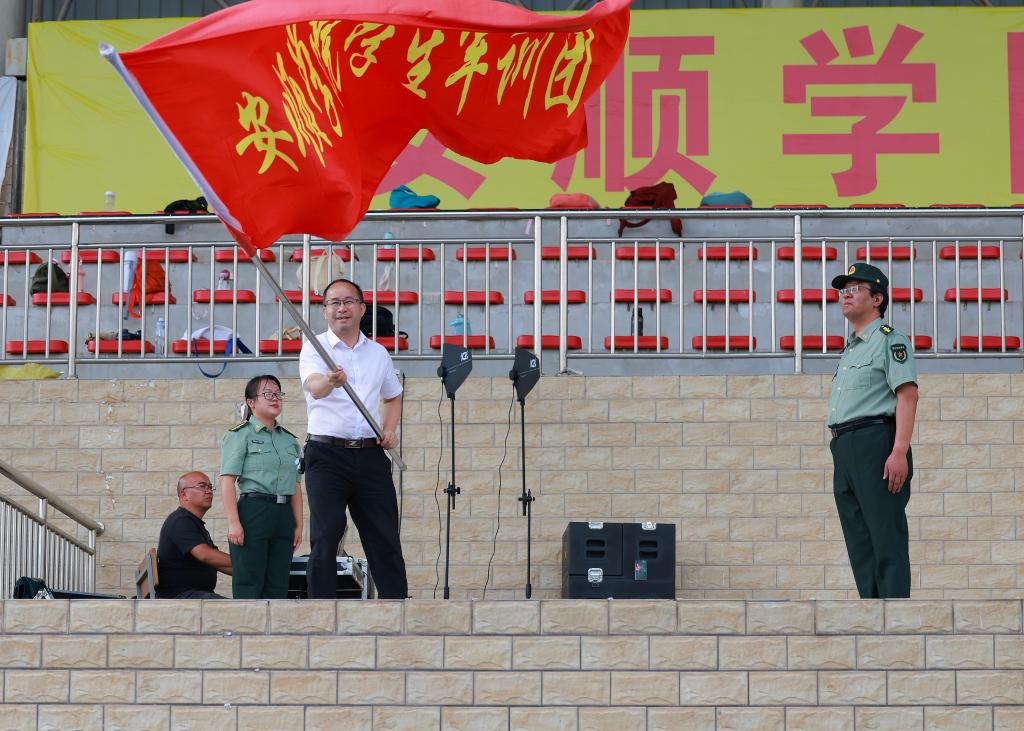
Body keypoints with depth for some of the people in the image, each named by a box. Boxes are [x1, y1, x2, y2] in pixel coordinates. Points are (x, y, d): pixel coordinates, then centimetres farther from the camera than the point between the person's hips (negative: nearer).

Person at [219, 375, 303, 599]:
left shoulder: (290, 440, 17)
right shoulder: (240, 435, 0)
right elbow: (227, 481, -8)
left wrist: (299, 524, 11)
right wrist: (233, 522, -16)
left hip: (283, 513, 6)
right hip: (253, 511, -6)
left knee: (278, 584, 5)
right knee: (249, 583, -7)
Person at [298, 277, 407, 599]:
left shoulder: (378, 353, 14)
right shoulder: (314, 348, -1)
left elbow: (393, 396, 31)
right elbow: (313, 386, -22)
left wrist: (390, 429, 11)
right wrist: (329, 381, -46)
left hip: (370, 455, 4)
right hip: (327, 454, -4)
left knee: (385, 539, 3)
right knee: (325, 537, -8)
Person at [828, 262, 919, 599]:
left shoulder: (889, 340, -2)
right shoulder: (850, 349, 26)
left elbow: (907, 395, -13)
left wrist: (900, 451, -23)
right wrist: (840, 457, 18)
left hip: (876, 443, -10)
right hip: (844, 448, 10)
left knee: (887, 540, -12)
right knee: (860, 545, 7)